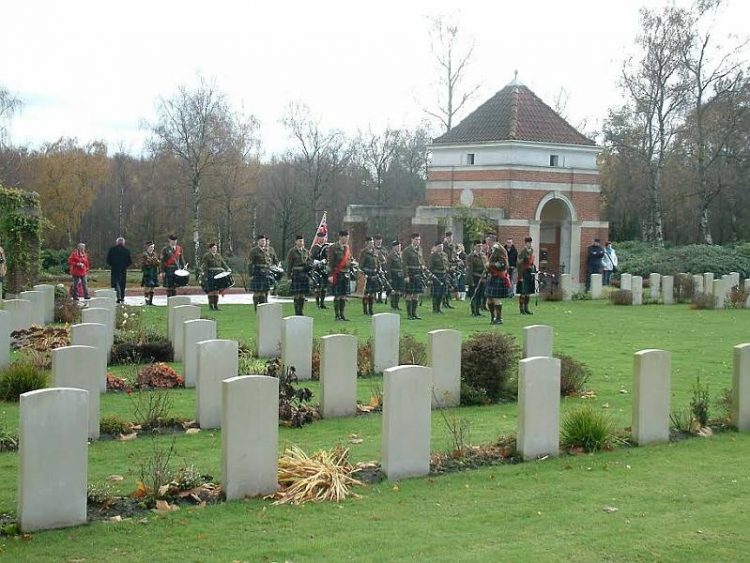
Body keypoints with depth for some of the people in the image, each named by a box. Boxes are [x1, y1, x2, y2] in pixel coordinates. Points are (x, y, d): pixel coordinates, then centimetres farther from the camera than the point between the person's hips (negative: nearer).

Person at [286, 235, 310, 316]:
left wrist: (309, 274, 8)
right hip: (296, 273, -5)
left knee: (303, 294, 6)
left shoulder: (306, 251, 13)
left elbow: (309, 263, 18)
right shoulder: (292, 251, -1)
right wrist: (289, 275, -8)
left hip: (305, 274, 5)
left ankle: (301, 311, 12)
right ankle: (296, 312, -3)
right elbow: (289, 264, -3)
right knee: (297, 294, -6)